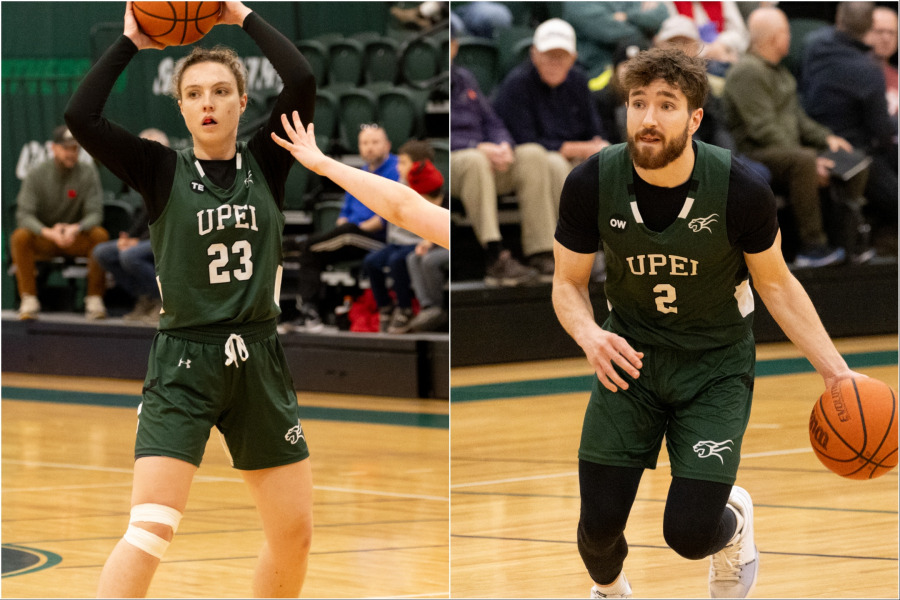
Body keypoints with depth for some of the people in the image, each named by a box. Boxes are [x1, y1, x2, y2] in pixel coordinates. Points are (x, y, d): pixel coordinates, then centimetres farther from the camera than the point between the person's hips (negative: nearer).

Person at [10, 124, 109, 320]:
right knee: (20, 236, -31)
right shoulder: (37, 174, -6)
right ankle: (29, 300, -23)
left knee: (100, 235, -30)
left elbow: (95, 214, -11)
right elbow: (24, 214, -15)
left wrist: (76, 228, -34)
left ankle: (95, 299, -22)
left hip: (76, 238, 0)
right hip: (43, 240, 0)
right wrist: (48, 232, -34)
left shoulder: (88, 172, -5)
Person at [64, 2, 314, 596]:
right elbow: (81, 115, -14)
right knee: (152, 526, -18)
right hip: (184, 363, -3)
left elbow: (302, 83, -10)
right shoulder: (162, 171, -1)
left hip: (259, 362, 3)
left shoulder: (266, 163, 4)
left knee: (295, 532, 9)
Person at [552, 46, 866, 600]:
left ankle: (734, 520, 27)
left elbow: (776, 284, -5)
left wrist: (834, 369, -11)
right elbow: (568, 283, -2)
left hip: (716, 365, -2)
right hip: (631, 356, 2)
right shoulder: (591, 185, -17)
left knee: (690, 531, -13)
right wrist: (589, 335, -25)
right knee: (600, 523, -5)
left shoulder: (742, 191, -21)